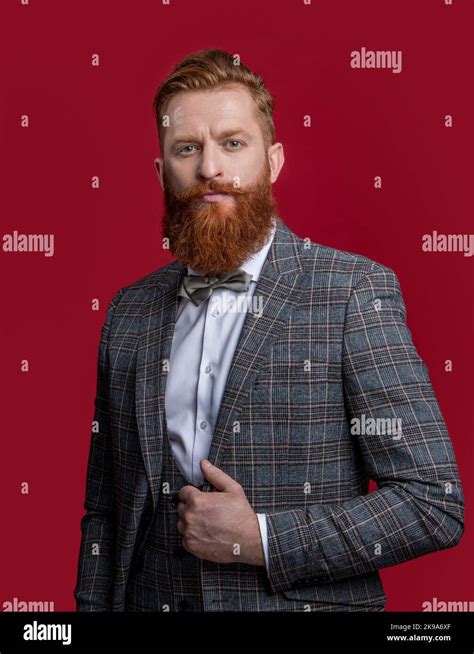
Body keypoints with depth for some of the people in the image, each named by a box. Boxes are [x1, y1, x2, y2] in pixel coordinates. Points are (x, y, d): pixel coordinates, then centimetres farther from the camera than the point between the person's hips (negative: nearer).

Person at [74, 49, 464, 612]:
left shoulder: (355, 291, -12)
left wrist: (259, 539, -18)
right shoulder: (129, 314, 2)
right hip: (152, 598, 4)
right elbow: (104, 511, 7)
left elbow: (434, 503, -15)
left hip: (305, 600, -4)